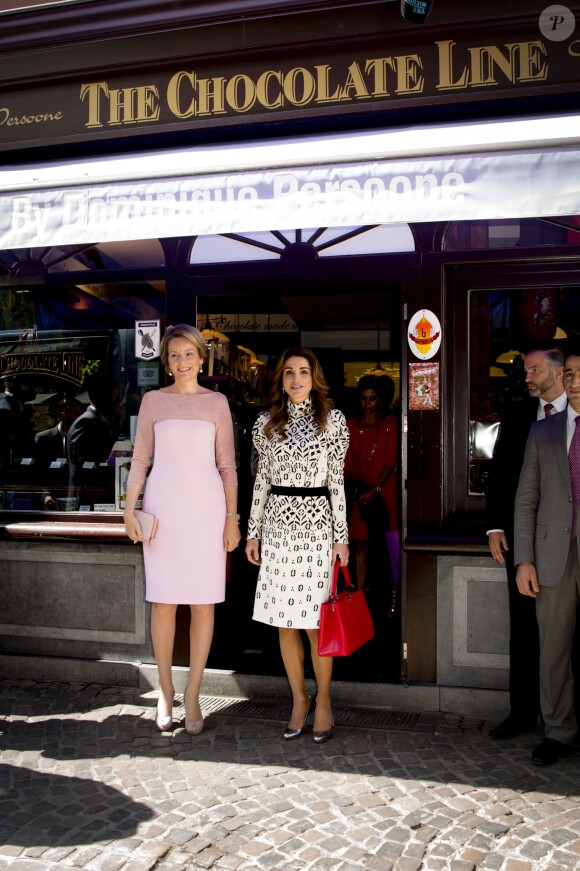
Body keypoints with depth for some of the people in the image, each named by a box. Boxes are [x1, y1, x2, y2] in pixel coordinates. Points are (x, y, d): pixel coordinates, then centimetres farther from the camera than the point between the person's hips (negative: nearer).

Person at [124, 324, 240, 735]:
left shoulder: (217, 402, 6)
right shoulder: (153, 400, 7)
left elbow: (227, 464, 6)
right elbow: (141, 459, 7)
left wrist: (232, 517, 1)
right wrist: (130, 510, -1)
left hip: (206, 508, 0)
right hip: (163, 506, 0)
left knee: (204, 603, 2)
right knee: (164, 602, 3)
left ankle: (192, 694, 15)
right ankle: (165, 692, 19)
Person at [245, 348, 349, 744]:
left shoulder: (332, 420, 1)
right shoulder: (267, 422, 8)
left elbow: (336, 480, 1)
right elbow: (262, 479, 11)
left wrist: (341, 536, -3)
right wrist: (253, 531, 8)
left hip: (315, 523, -3)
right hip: (278, 524, 3)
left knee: (315, 623, 0)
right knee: (284, 623, 7)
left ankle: (323, 700, 20)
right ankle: (299, 698, 24)